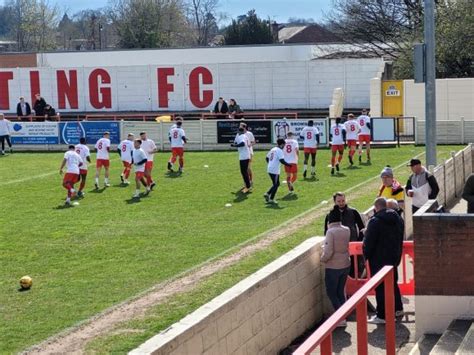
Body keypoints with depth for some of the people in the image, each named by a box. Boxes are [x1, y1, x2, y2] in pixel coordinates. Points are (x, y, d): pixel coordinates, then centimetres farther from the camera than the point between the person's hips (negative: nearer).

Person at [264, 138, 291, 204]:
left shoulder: (272, 149, 14)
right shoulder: (280, 151, -11)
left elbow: (267, 158, 21)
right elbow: (282, 160, -21)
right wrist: (288, 165, -11)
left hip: (269, 169, 8)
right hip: (275, 170, -8)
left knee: (276, 184, 18)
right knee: (276, 184, 2)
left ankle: (267, 194, 9)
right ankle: (271, 199, 2)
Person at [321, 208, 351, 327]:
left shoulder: (331, 232, -20)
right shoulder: (347, 230, -1)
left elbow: (328, 252, -22)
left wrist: (323, 259, -4)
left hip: (333, 267, -6)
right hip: (346, 265, 6)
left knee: (331, 292, 5)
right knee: (340, 292, 16)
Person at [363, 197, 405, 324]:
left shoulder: (375, 222, -20)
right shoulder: (398, 220, 7)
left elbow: (368, 242, -17)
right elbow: (400, 239, 16)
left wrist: (366, 255, -2)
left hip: (379, 260, -8)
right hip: (394, 258, 8)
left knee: (380, 287, -2)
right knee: (393, 283, 23)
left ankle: (382, 315, -1)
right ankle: (398, 308, 33)